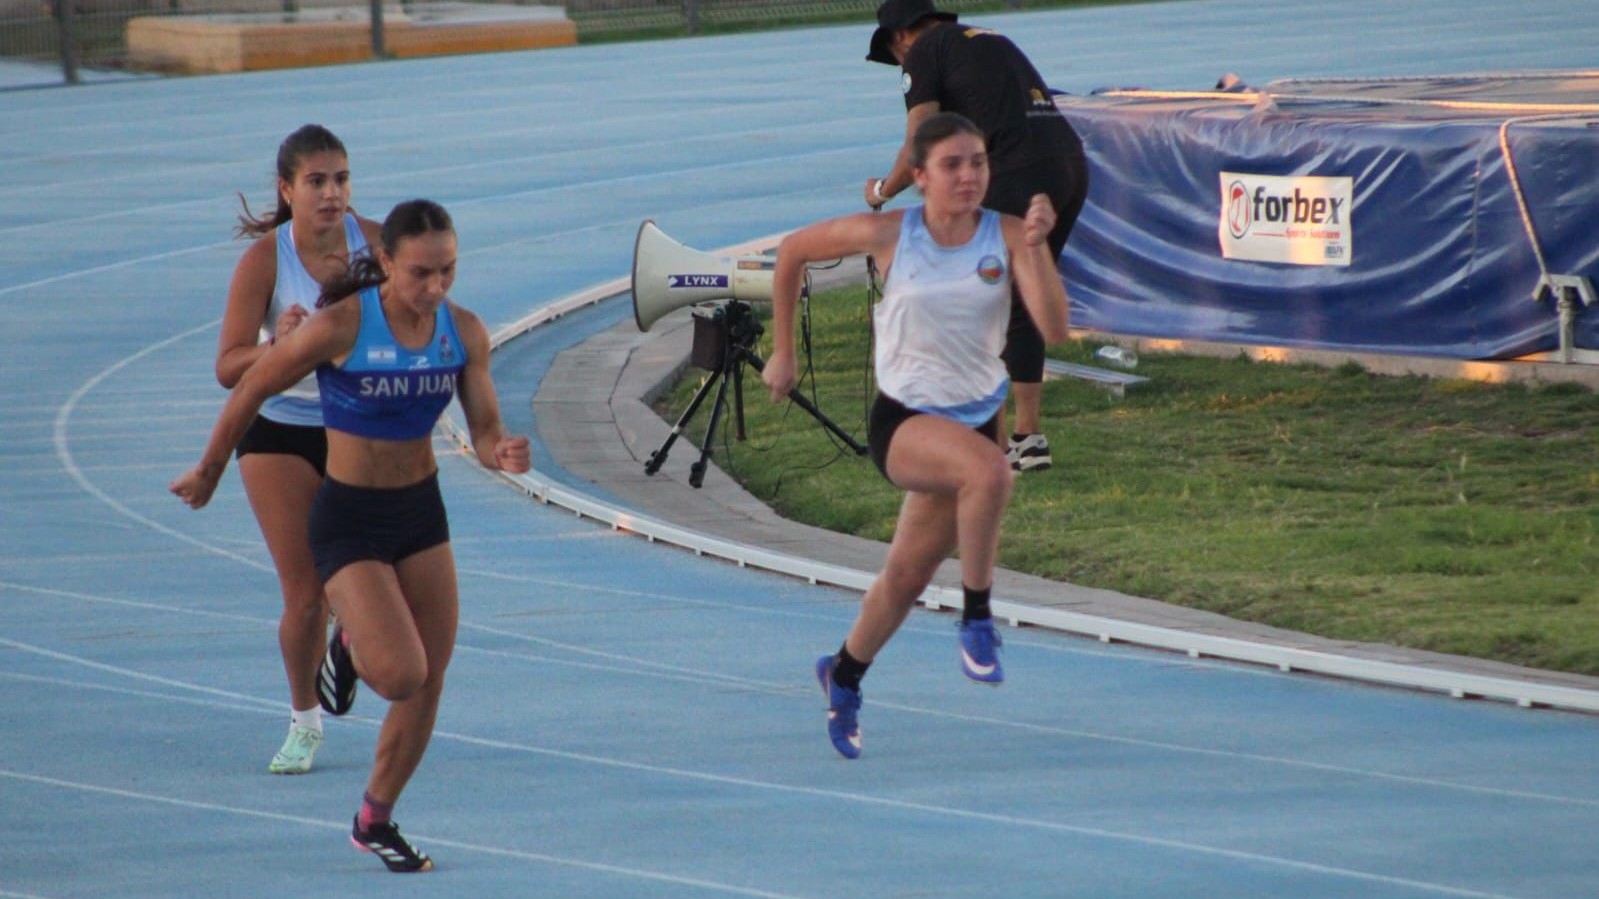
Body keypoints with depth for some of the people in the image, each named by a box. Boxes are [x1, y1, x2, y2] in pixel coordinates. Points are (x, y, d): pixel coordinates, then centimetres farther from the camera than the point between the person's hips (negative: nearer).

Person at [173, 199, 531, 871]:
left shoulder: (464, 333, -7)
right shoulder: (340, 327, -22)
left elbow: (485, 433, -1)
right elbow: (252, 389, -8)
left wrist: (504, 455, -26)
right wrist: (208, 473, 5)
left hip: (422, 512, 5)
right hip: (348, 520, -5)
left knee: (430, 682, 7)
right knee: (402, 674, -18)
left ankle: (375, 820, 29)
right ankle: (351, 646, 19)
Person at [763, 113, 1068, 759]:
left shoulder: (1008, 237, -9)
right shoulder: (887, 234, -13)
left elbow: (1054, 329, -20)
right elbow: (793, 251, 3)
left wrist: (1036, 249, -31)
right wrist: (783, 353, 6)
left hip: (977, 415, 4)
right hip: (904, 420, -3)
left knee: (908, 574, 16)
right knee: (988, 470, -36)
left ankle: (845, 674, 43)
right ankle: (976, 619, -20)